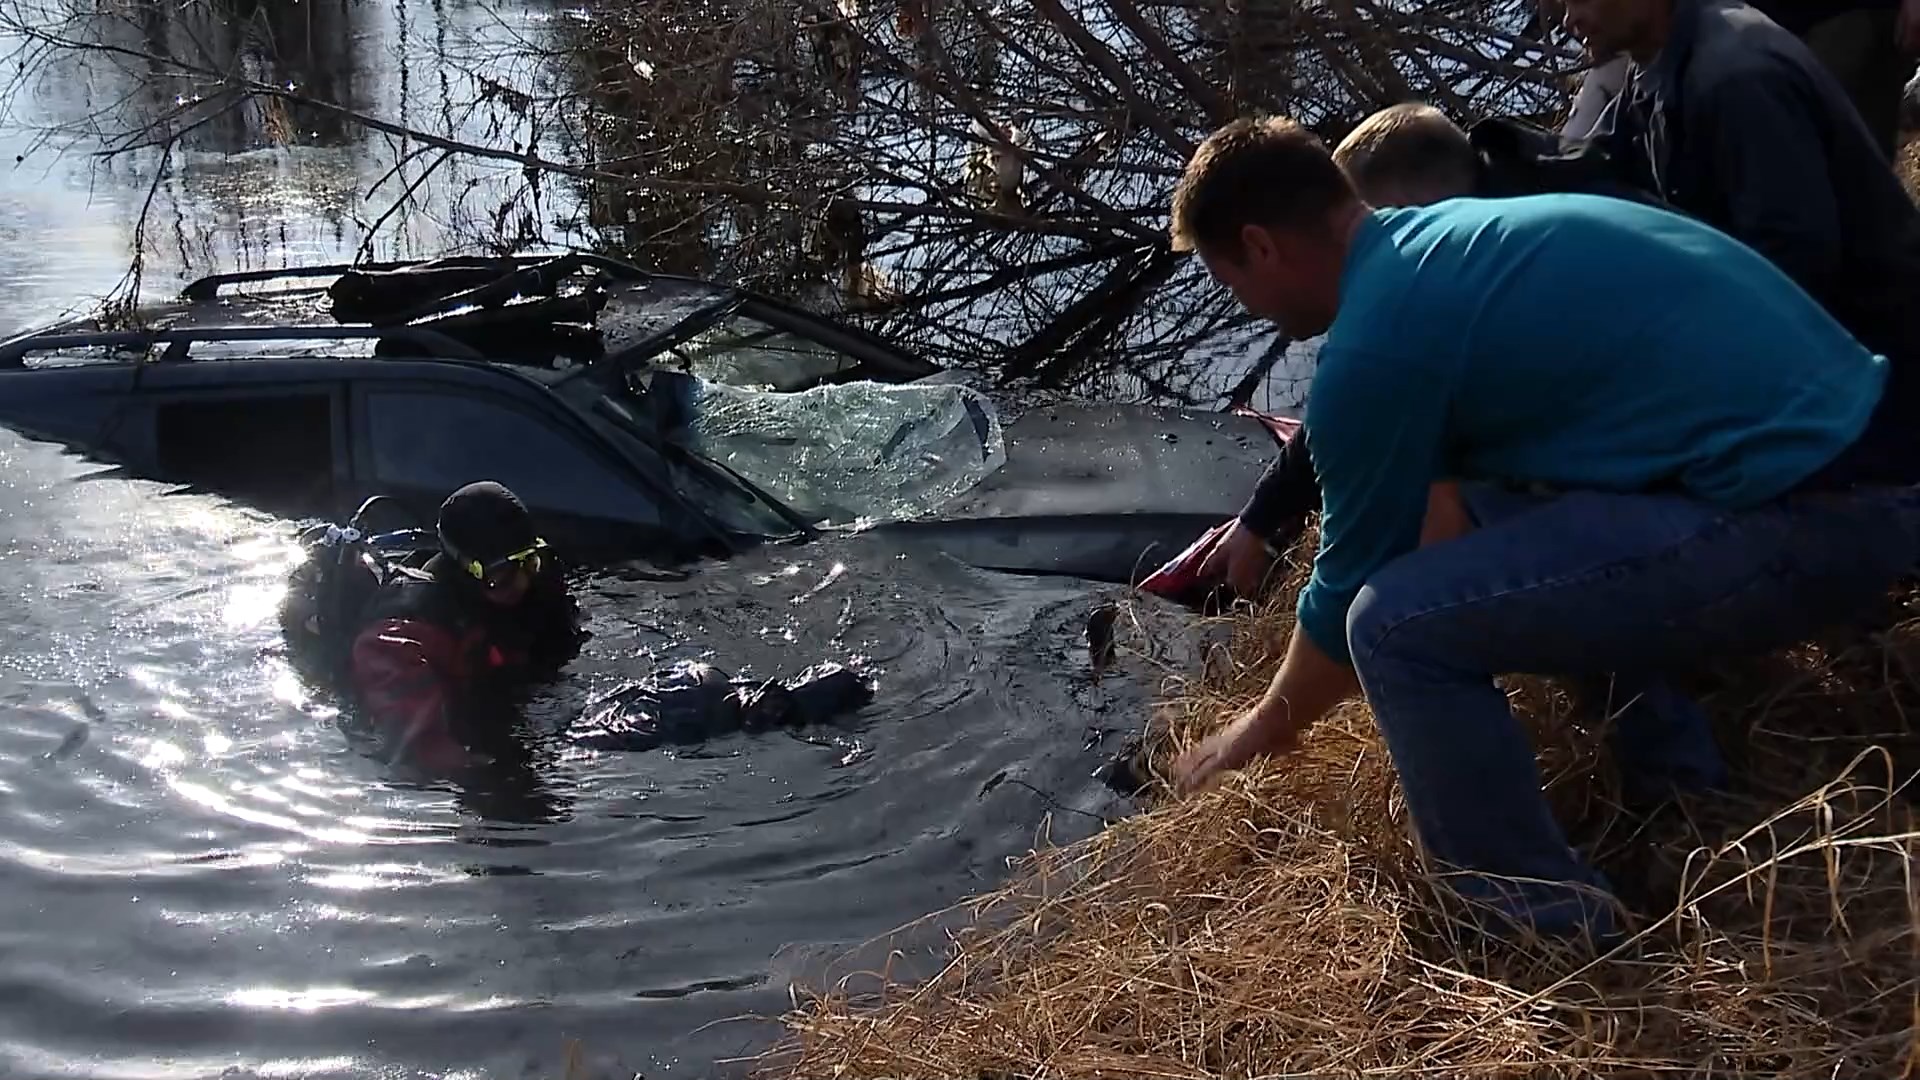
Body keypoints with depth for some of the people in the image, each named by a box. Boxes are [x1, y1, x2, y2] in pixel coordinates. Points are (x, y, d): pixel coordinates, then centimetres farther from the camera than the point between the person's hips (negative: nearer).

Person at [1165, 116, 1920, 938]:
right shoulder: (1451, 235, 17)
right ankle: (1683, 786, 25)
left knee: (1395, 624, -12)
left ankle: (1559, 943, 0)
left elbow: (1351, 592, 1)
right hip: (1848, 438, 10)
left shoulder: (1373, 346, -12)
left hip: (1807, 516, -10)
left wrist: (1262, 732, 18)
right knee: (1498, 511, 27)